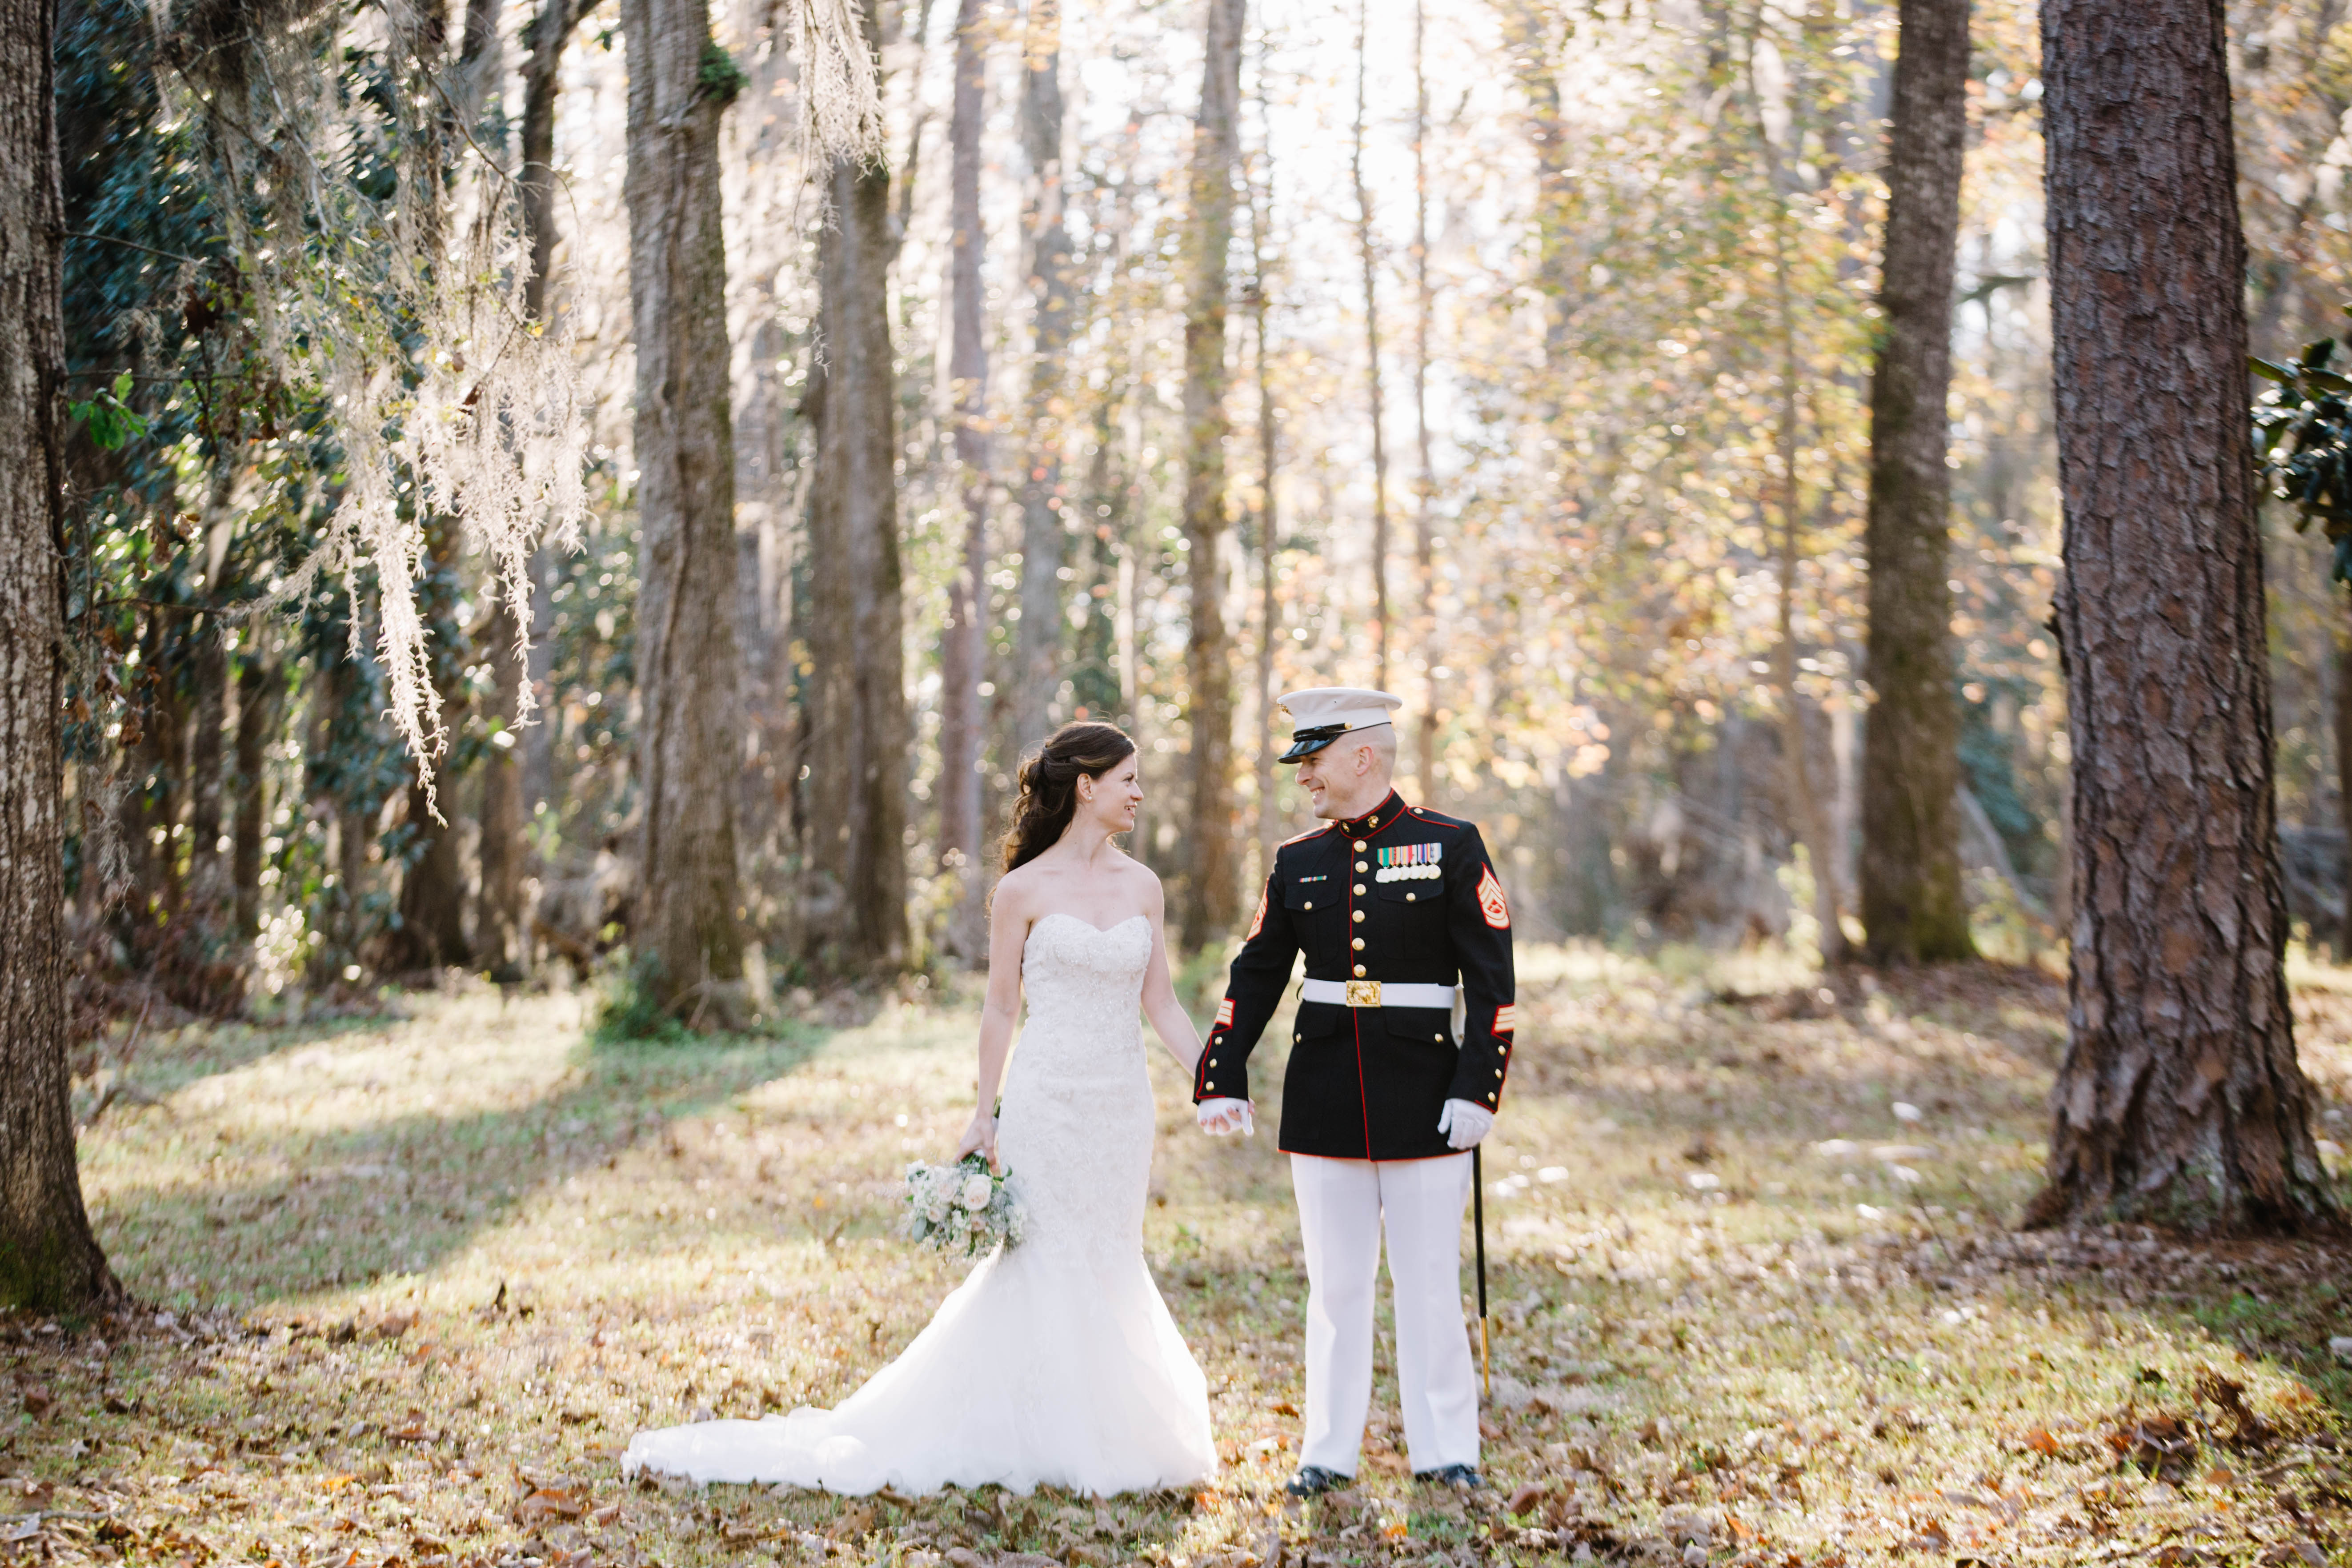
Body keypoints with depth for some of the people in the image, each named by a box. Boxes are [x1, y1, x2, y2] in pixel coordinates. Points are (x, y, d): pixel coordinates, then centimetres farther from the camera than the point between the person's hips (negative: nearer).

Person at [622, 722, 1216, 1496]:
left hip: (1123, 1106, 4)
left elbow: (1162, 1005, 8)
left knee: (1108, 1269, 10)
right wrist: (984, 1114, -2)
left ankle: (1107, 1438, 21)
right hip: (1047, 1103, -4)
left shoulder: (1143, 886, 7)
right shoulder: (1024, 890, -5)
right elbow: (1001, 1010, -1)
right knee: (1046, 1268, 1)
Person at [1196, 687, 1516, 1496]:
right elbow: (1254, 979, 10)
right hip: (1323, 1099, 3)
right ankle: (1330, 1452, 18)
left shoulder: (1451, 847, -4)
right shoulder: (1298, 862, 8)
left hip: (1422, 1095, -3)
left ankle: (1445, 1451, 15)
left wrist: (1477, 1088, -11)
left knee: (1429, 1283, 3)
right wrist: (1221, 1080, 1)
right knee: (1335, 1284, 9)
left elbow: (1492, 981, -5)